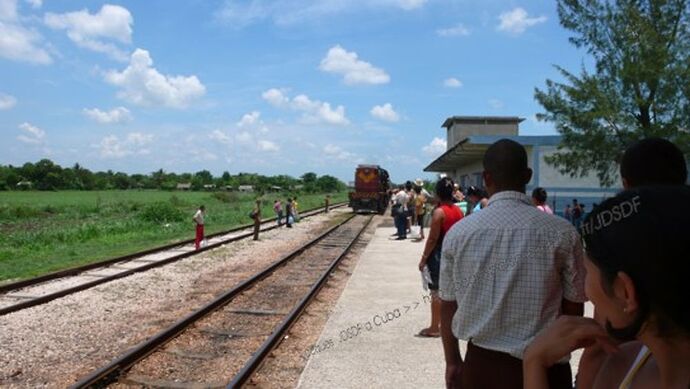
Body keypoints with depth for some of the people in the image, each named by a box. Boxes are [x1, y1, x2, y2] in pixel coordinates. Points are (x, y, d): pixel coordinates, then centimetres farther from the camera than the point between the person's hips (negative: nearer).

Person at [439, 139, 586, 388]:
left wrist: (452, 362, 15)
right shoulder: (561, 233, -12)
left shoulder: (458, 233, -8)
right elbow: (573, 307, -2)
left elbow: (448, 305, 0)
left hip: (480, 366, 1)